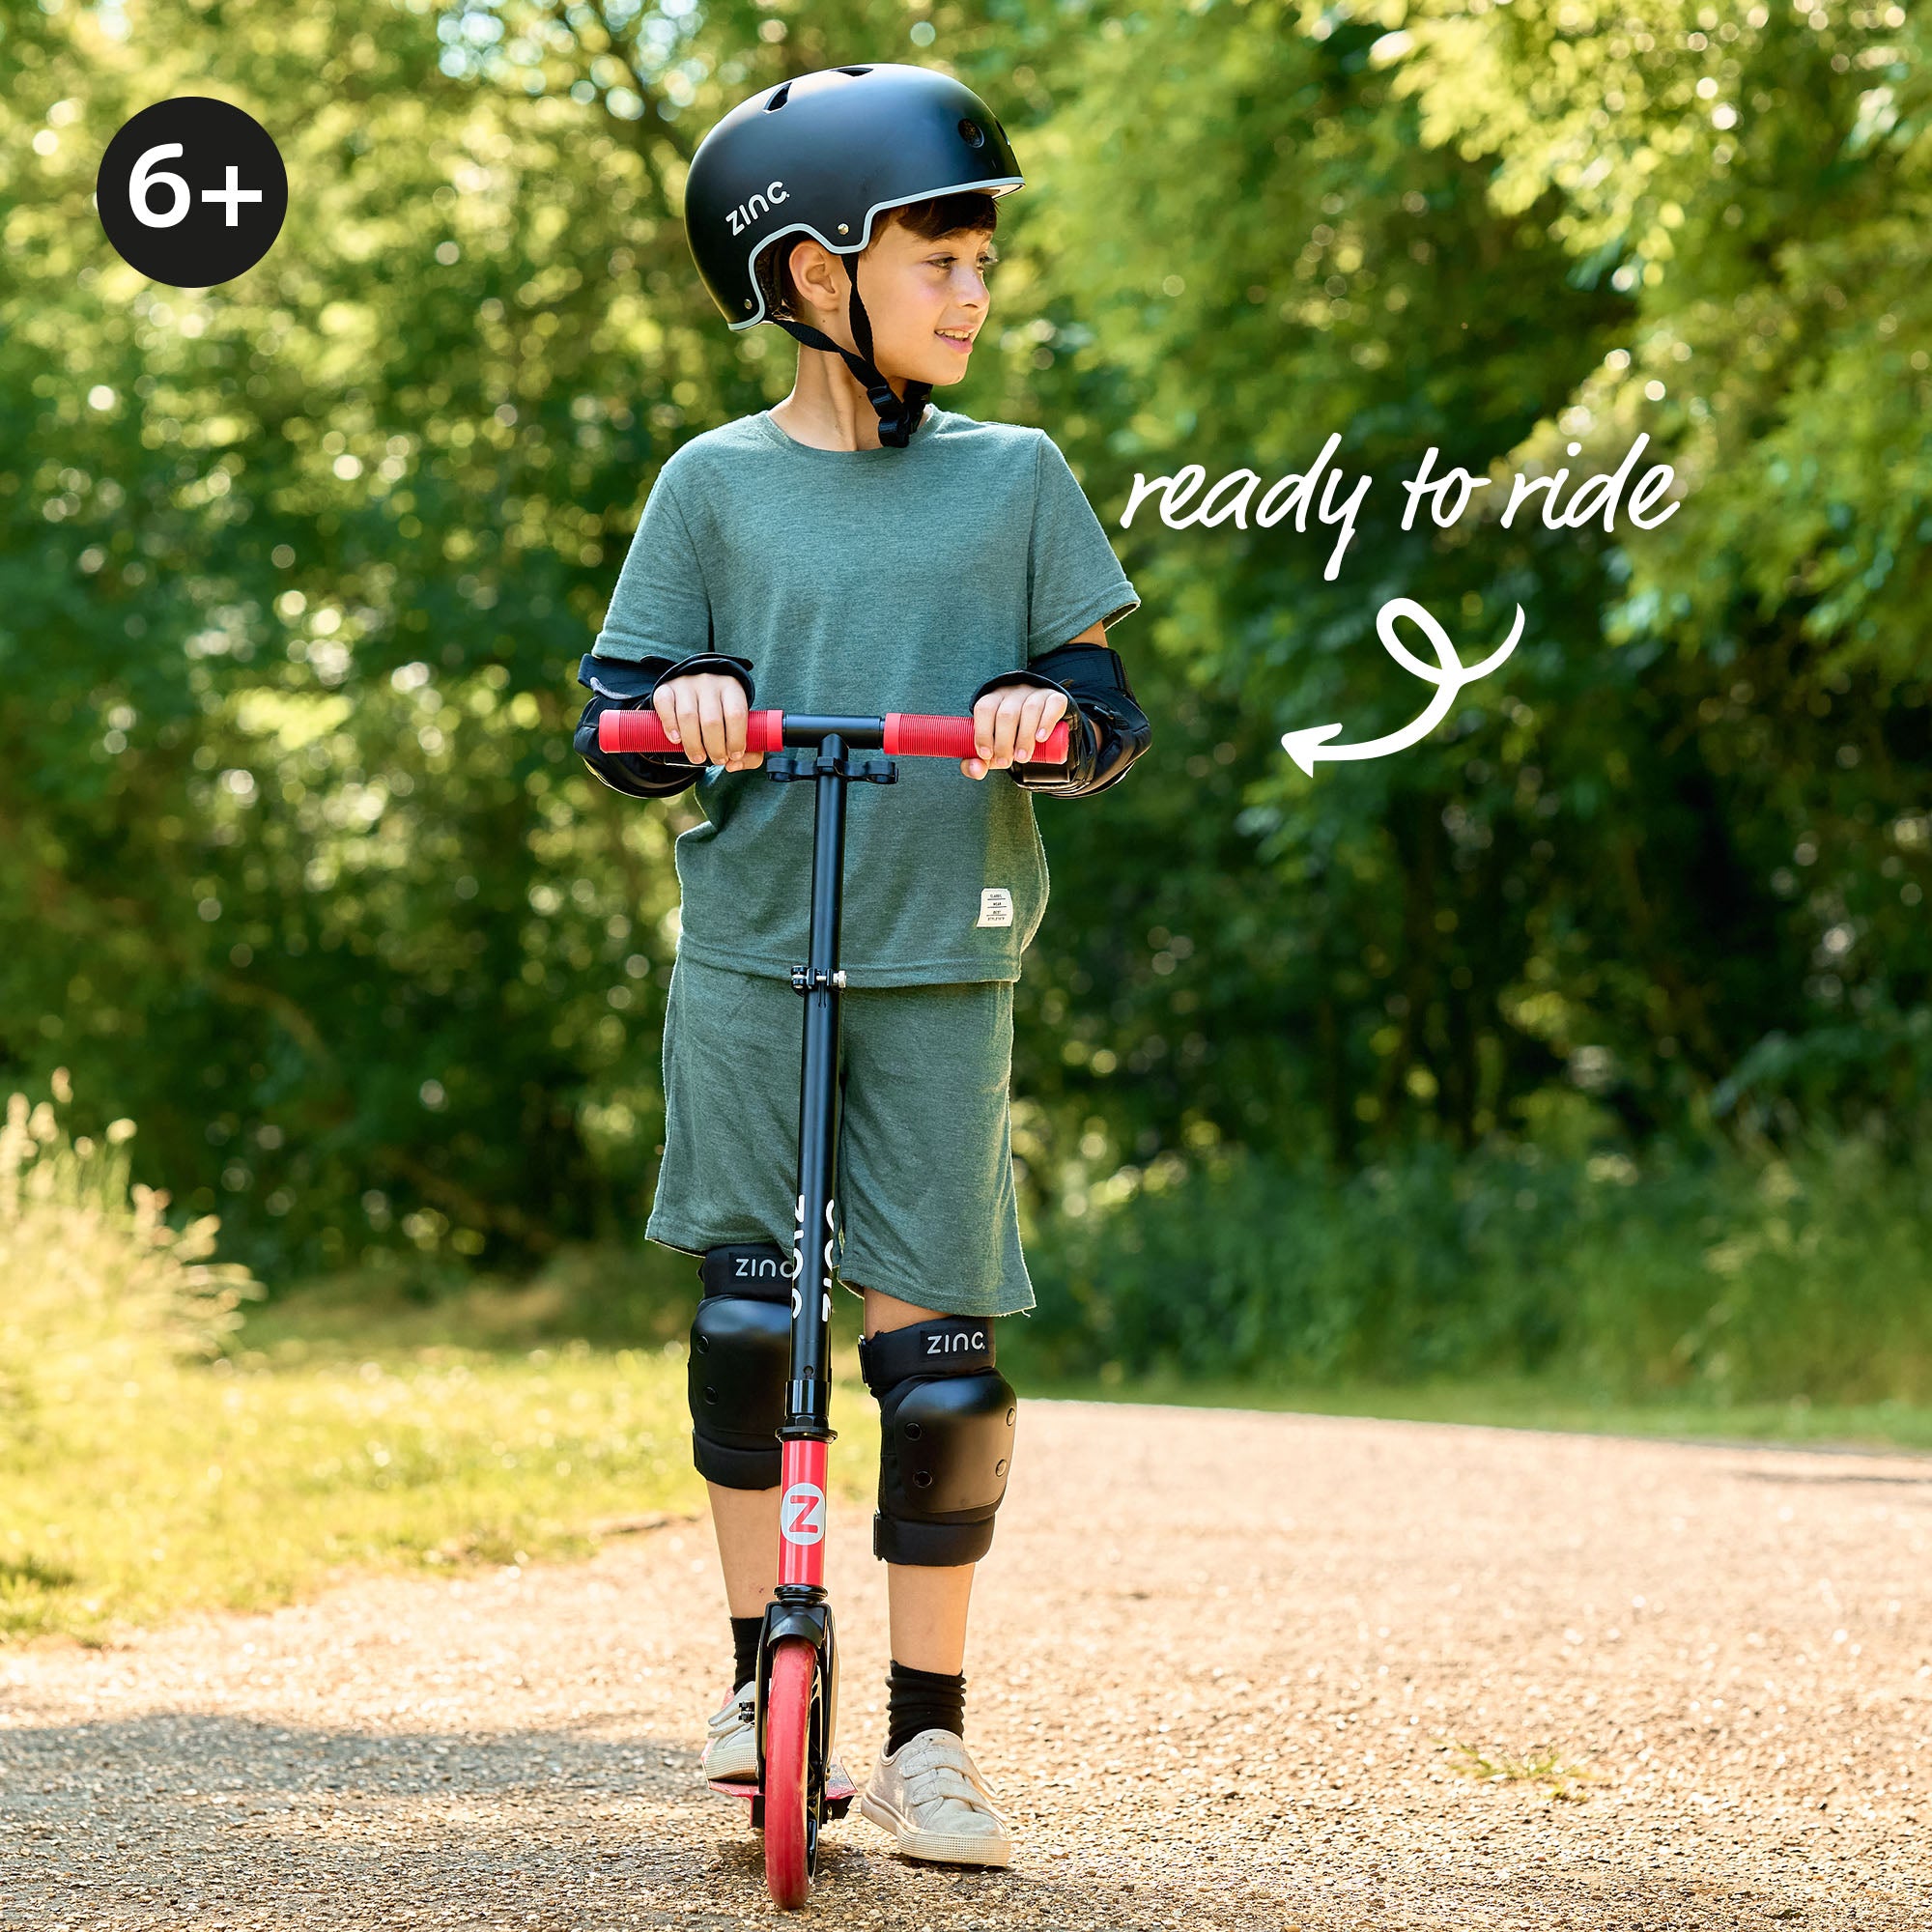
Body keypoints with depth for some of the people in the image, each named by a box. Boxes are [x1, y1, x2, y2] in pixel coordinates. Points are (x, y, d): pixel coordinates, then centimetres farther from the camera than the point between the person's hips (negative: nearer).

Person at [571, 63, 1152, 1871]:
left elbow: (1107, 705, 6)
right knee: (741, 1302, 0)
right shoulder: (716, 483, 4)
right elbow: (612, 715, 7)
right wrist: (680, 703, -15)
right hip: (747, 957, 0)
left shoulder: (1014, 479, 6)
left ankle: (927, 1736, 5)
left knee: (934, 1338, -4)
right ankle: (758, 1661, 19)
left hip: (942, 968, 0)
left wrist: (1056, 712, -16)